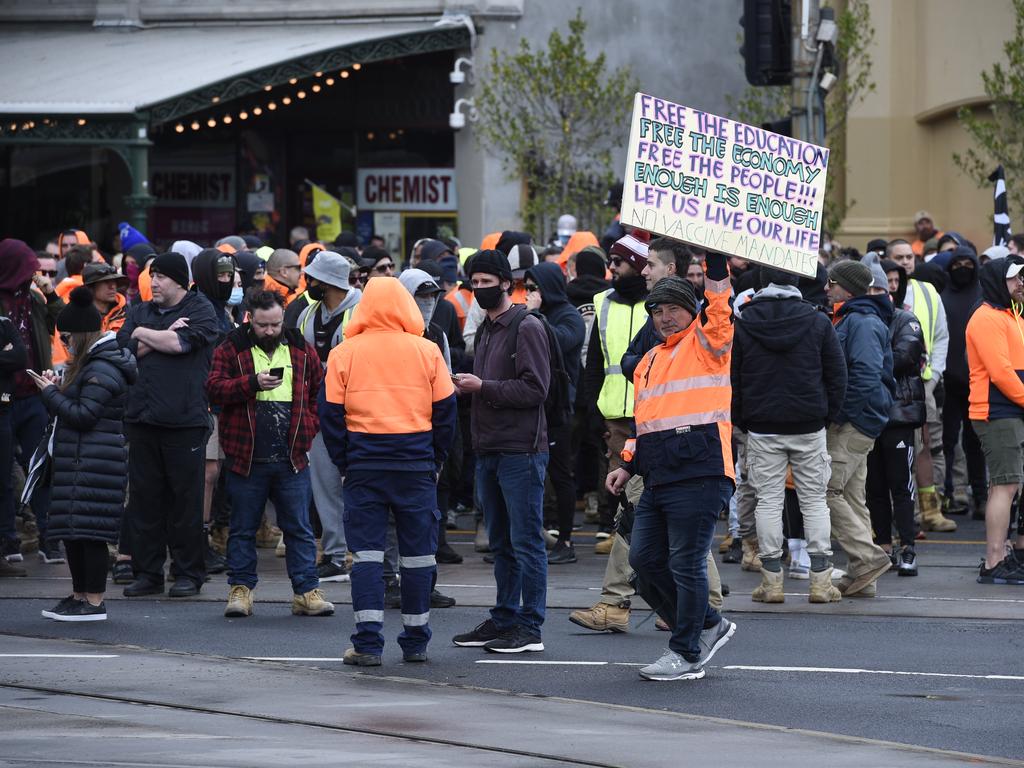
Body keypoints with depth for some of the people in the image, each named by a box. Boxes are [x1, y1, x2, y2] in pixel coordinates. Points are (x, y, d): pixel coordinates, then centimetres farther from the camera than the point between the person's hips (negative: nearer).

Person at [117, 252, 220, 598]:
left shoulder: (200, 311, 2)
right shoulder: (140, 312, 16)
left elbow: (182, 343, -14)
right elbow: (122, 348, 2)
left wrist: (143, 334, 0)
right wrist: (163, 337, -7)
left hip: (184, 421, -4)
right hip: (143, 419, 4)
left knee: (186, 498, -1)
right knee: (144, 497, 5)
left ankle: (188, 573, 7)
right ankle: (147, 573, 11)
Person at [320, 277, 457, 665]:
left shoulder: (343, 354, -1)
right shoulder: (427, 351, -1)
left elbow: (331, 414, 0)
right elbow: (445, 410, 3)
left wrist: (343, 463, 9)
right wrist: (436, 459, 13)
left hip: (364, 465, 0)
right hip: (417, 465, 0)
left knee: (366, 552, 2)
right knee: (418, 553, 9)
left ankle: (368, 643, -4)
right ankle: (415, 641, 14)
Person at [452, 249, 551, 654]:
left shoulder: (526, 328, -10)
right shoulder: (486, 329, 18)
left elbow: (535, 389, -18)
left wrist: (483, 387, -17)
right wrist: (467, 388, 6)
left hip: (521, 451, -9)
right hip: (488, 451, 9)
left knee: (525, 541, -6)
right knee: (501, 542, 14)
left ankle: (530, 628, -5)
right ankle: (504, 619, 21)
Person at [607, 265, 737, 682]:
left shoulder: (705, 343, 1)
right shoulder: (650, 360, 23)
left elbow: (719, 303, -16)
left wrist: (715, 260, -20)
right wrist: (629, 465, 20)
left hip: (699, 476, -8)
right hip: (658, 478, 8)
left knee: (686, 564, -5)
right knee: (644, 557, 8)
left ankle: (686, 654, 3)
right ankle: (709, 624, 22)